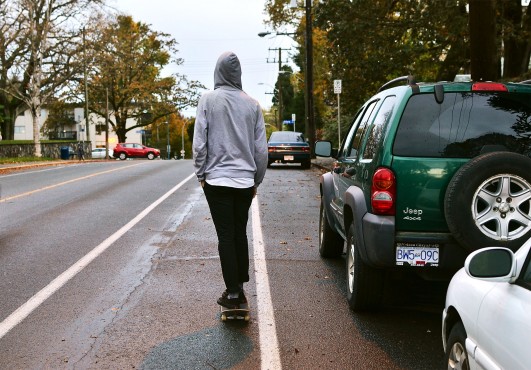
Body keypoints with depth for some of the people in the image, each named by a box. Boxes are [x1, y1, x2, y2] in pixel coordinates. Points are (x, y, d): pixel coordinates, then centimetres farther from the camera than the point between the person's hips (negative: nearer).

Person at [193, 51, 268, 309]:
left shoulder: (208, 99, -6)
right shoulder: (252, 104, 2)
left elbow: (199, 143, -7)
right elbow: (261, 148, 4)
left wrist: (201, 174, 4)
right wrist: (257, 180, 14)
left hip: (217, 180, -3)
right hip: (245, 180, 3)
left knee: (226, 236, 2)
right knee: (241, 234, 13)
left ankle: (233, 293, 3)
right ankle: (239, 289, 19)